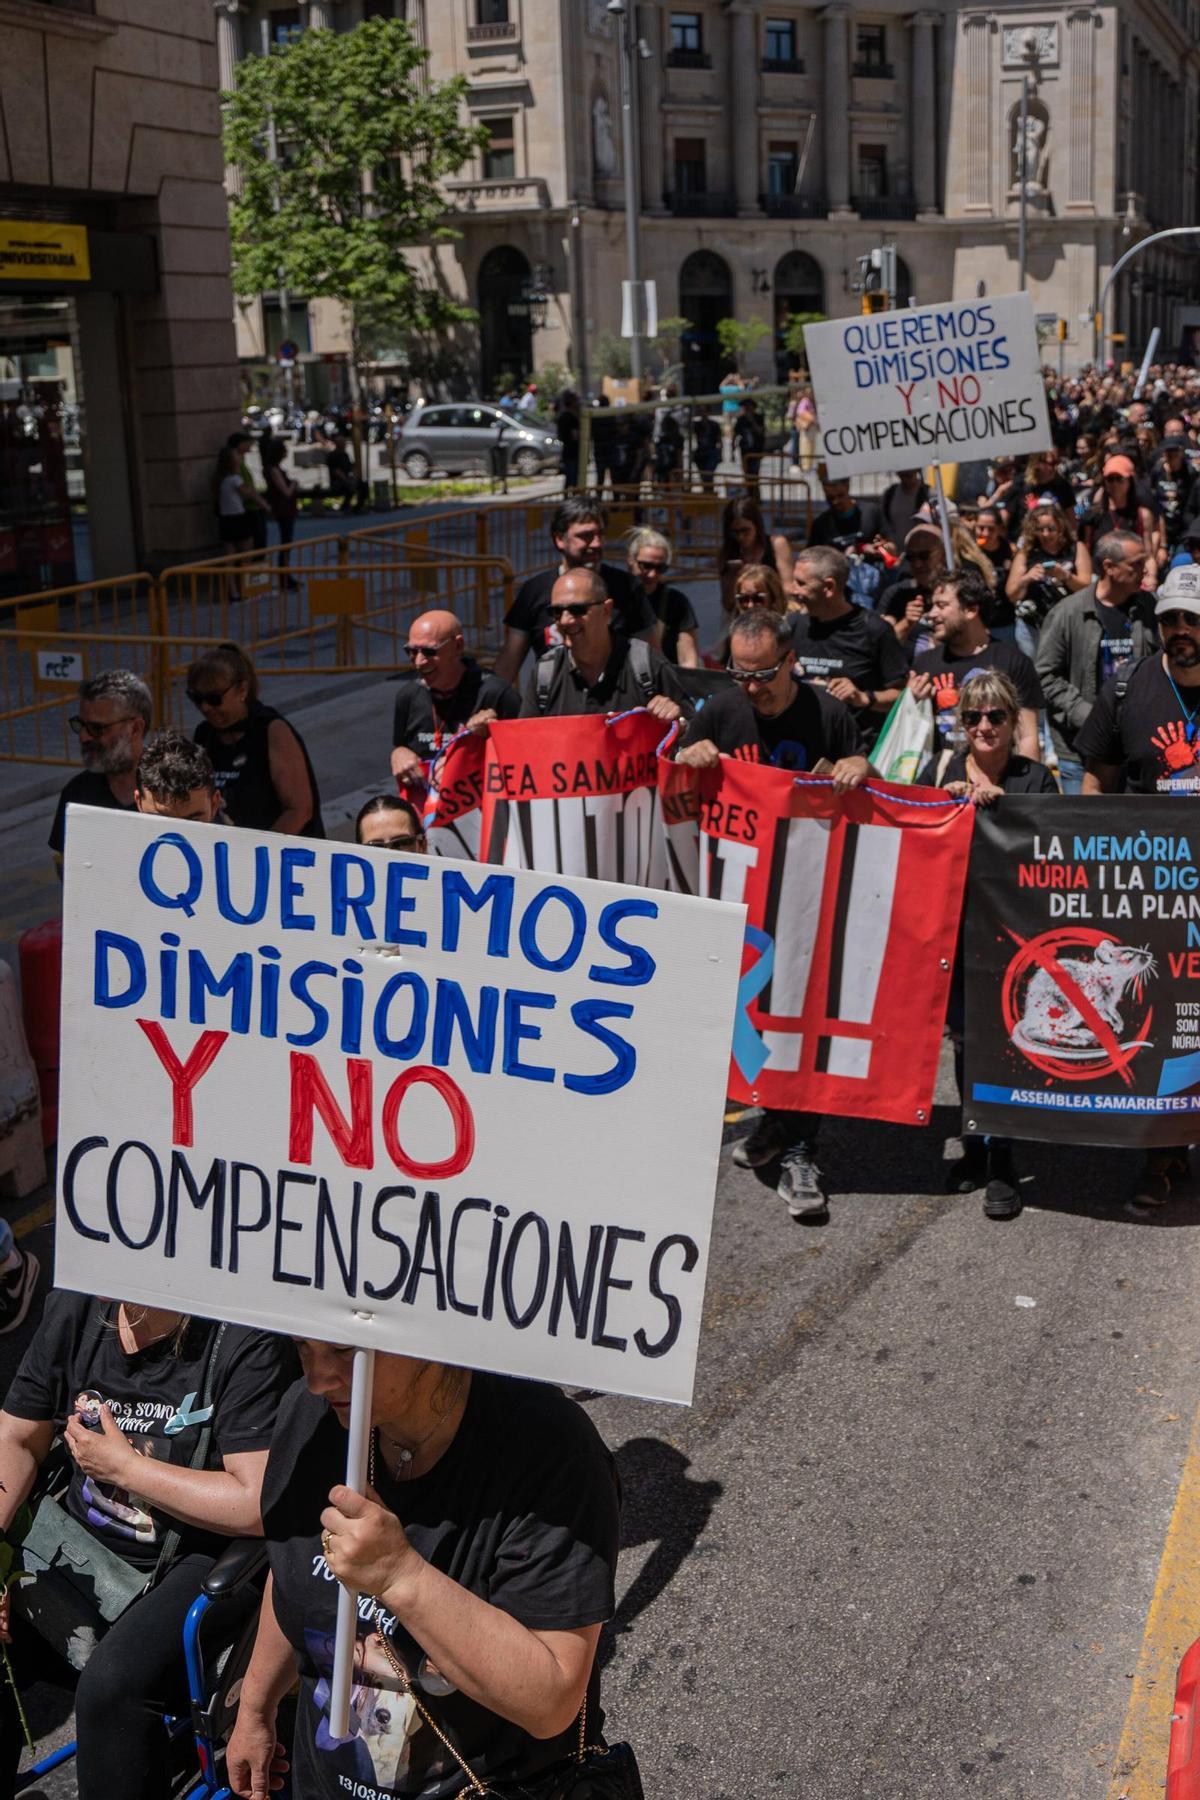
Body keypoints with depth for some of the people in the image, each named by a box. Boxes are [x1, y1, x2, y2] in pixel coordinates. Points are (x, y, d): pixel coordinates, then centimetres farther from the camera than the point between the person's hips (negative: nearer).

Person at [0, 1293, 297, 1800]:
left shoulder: (246, 1344, -22)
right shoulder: (73, 1308, 0)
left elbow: (256, 1505, -27)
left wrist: (122, 1464, -17)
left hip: (196, 1560, -7)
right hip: (82, 1542, 7)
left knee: (110, 1685, -28)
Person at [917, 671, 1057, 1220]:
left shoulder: (1036, 778, 1)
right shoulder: (941, 768, 7)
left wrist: (1001, 802, -18)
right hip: (951, 921, 3)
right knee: (964, 1036, 11)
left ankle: (1001, 1161, 5)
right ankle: (975, 1146, 26)